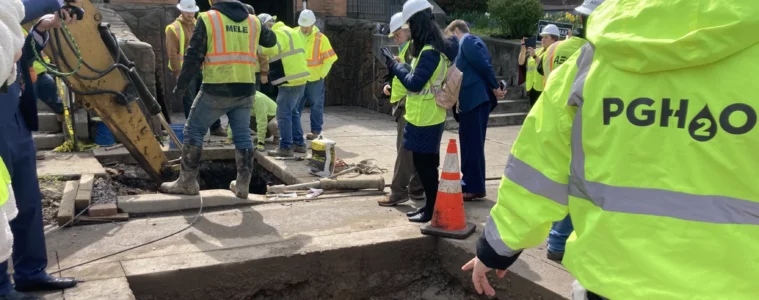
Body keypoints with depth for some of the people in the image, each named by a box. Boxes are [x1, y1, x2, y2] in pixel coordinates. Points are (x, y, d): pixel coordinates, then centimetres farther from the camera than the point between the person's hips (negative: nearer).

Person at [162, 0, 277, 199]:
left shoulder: (208, 18, -3)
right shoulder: (253, 21, 10)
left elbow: (194, 56, -5)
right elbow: (271, 40, 29)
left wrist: (181, 84, 5)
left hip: (216, 89, -4)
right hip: (245, 89, 5)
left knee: (194, 131, 8)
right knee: (242, 136, 11)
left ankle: (187, 182, 12)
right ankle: (242, 185, 14)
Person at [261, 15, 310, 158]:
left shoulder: (279, 33, -13)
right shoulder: (289, 31, 20)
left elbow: (268, 48, -33)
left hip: (290, 80, -10)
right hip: (299, 77, 10)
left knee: (283, 114, -5)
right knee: (292, 112, 18)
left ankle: (286, 147, -2)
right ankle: (299, 143, 22)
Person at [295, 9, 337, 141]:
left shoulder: (321, 38, -8)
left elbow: (329, 59, -6)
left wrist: (321, 75, -8)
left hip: (315, 79, -2)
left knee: (316, 106, 7)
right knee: (295, 106, 10)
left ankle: (315, 130, 17)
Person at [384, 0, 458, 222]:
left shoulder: (429, 51, -21)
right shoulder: (437, 46, 10)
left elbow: (414, 83, -19)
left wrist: (394, 66, -7)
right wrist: (400, 67, 10)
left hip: (424, 117, -10)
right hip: (428, 115, 10)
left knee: (423, 163, -1)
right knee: (428, 163, 15)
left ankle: (432, 210, 8)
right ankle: (431, 205, 24)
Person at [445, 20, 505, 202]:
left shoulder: (467, 40, -7)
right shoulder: (469, 42, 22)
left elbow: (484, 65, -16)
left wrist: (495, 88, -11)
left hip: (475, 98, -10)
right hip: (473, 99, 10)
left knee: (473, 143, -6)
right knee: (470, 143, 13)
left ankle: (475, 188, -1)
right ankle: (469, 183, 20)